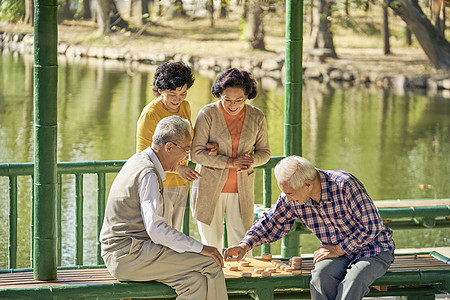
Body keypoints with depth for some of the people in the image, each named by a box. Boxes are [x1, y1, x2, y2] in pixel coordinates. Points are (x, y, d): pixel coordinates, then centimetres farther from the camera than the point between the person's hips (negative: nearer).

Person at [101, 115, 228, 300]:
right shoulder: (148, 174, -16)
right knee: (210, 264, -14)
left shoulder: (139, 161, 16)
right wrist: (201, 248, -18)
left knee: (195, 280, -2)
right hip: (128, 255, -10)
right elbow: (156, 229, -23)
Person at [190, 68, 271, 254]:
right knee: (211, 249, 1)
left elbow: (264, 152, 13)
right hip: (210, 189, -2)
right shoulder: (208, 114, -7)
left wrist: (252, 161, -10)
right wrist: (230, 162, -18)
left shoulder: (256, 117, 2)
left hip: (241, 190, 2)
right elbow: (196, 153, -10)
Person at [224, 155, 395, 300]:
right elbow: (271, 223, 10)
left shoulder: (345, 185, -25)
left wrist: (338, 250, -18)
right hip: (337, 254, 5)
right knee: (321, 275, -30)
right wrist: (245, 245, -4)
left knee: (352, 283, -35)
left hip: (372, 250, -5)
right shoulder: (291, 198, -7)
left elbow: (371, 227, -20)